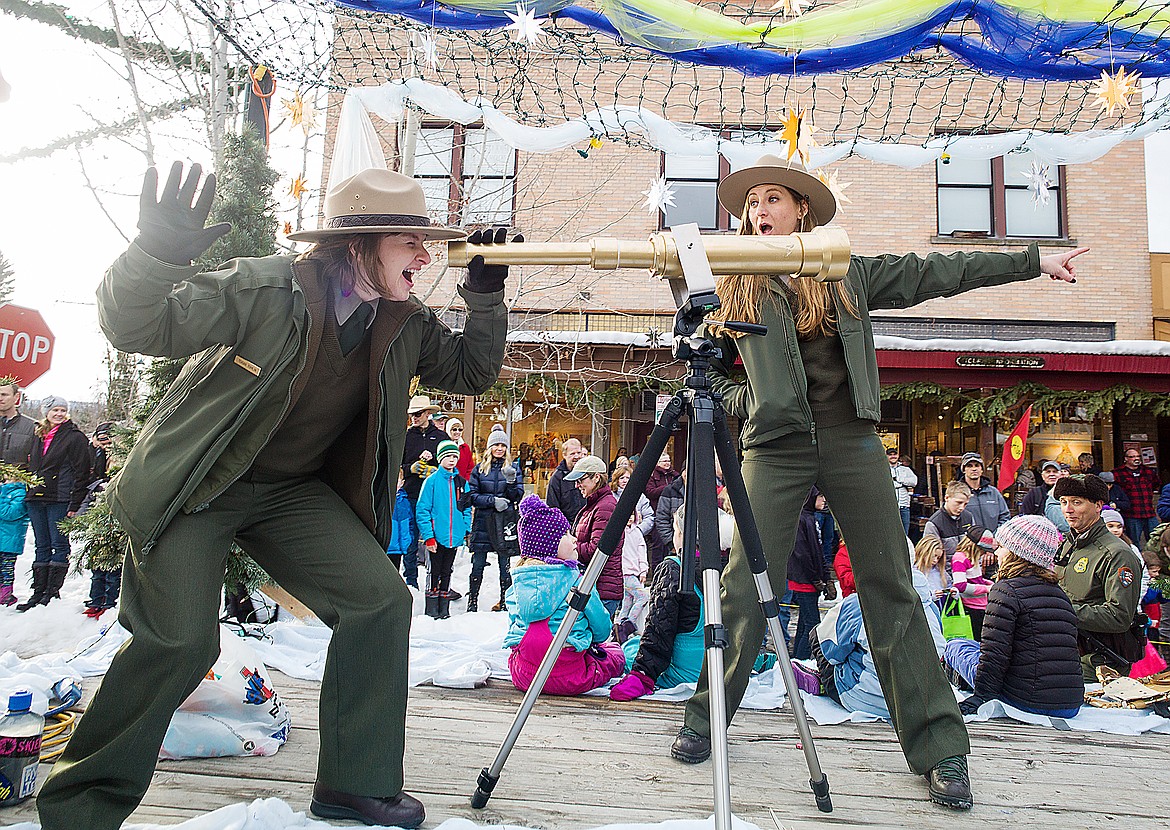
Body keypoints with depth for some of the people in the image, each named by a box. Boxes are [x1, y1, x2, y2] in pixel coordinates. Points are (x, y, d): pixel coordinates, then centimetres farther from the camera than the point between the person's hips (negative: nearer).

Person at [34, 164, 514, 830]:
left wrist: (487, 296, -9)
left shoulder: (407, 325, -5)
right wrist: (157, 255, -44)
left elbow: (470, 372, 4)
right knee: (180, 640, -13)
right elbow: (135, 326, -23)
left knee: (382, 597, -11)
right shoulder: (264, 290, -22)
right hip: (193, 486, -4)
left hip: (296, 491, 5)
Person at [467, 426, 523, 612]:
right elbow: (472, 496, -1)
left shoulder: (513, 469, 7)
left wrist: (511, 481, -18)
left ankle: (505, 602, 17)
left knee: (505, 564, 7)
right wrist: (493, 501, -14)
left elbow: (517, 497, 0)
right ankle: (472, 602, 12)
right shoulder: (479, 469, 6)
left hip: (505, 521, 0)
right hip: (483, 521, 0)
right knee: (478, 565, 2)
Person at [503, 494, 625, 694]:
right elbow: (602, 629, -1)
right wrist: (587, 640, 23)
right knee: (615, 650, 23)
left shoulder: (516, 581, 3)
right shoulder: (576, 579, -10)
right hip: (568, 677, -5)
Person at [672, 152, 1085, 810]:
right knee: (746, 584, -6)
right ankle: (705, 722, 10)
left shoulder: (849, 274, 14)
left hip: (851, 440, 1)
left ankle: (939, 746, 10)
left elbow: (933, 273, 15)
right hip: (776, 447, -1)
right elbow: (709, 368, 17)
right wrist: (743, 400, -2)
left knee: (892, 589, 1)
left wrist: (1035, 259, 17)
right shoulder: (734, 287, 11)